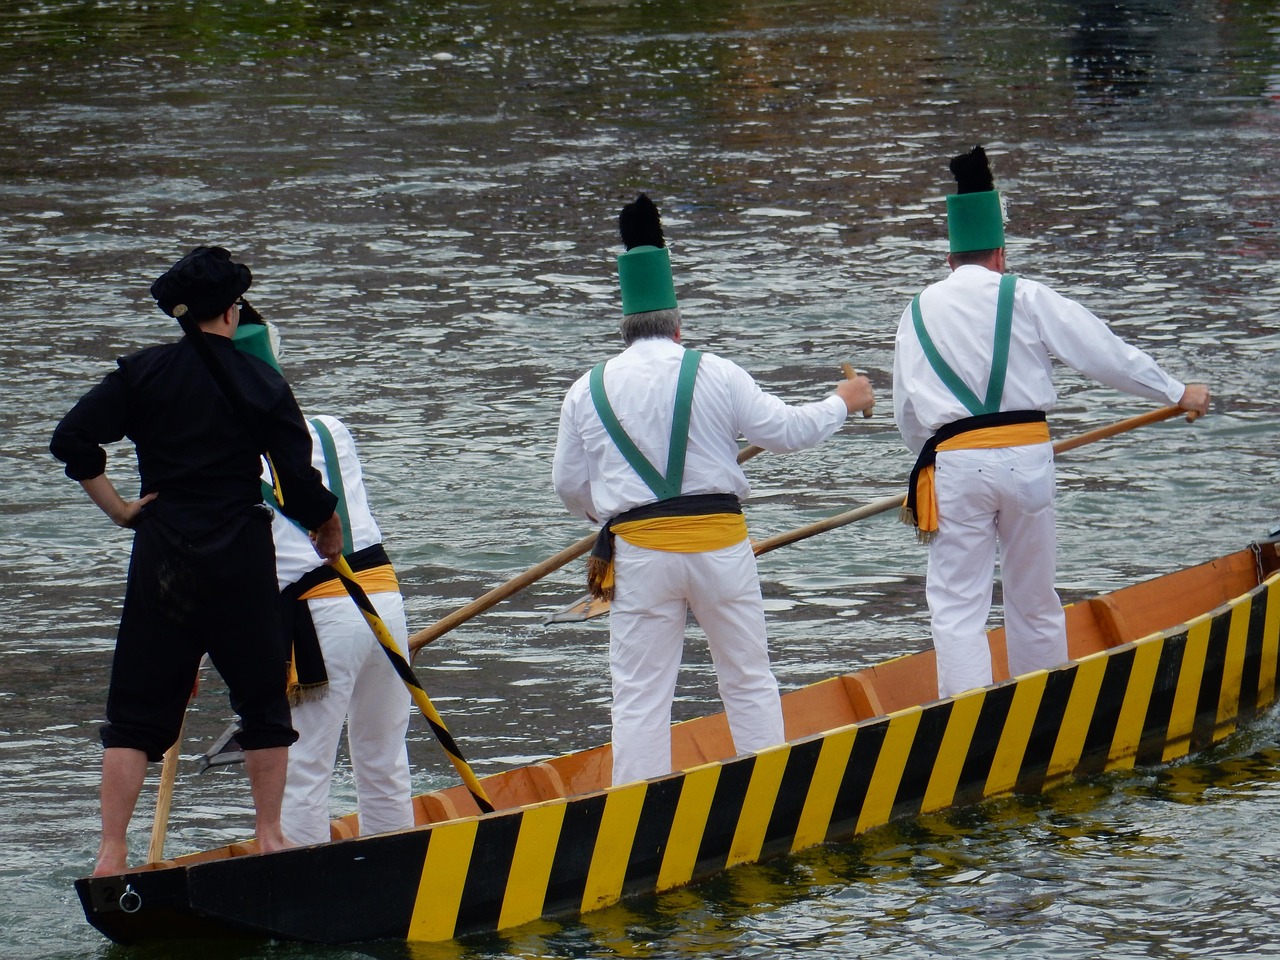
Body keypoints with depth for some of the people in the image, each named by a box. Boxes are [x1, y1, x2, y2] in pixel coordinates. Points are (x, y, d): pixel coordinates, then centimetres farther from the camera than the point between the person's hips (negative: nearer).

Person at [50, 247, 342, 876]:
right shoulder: (262, 383, -3)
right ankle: (269, 835, 14)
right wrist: (327, 531, 15)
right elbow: (301, 484, -5)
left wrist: (116, 508, 2)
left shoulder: (141, 373, 0)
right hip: (241, 556, -1)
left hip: (161, 558, 1)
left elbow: (71, 440, -8)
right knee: (262, 699, 14)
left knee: (137, 709, 4)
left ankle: (111, 851, -4)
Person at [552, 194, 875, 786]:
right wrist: (842, 403, 19)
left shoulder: (588, 391, 5)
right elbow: (784, 431, 2)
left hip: (638, 553, 0)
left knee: (640, 697, 1)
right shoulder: (715, 375, 0)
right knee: (749, 681, 13)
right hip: (720, 543, 0)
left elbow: (568, 484, 11)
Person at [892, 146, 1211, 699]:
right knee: (1034, 601, 13)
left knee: (957, 609, -1)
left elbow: (906, 414, 12)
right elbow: (1103, 353, 5)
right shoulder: (1025, 299, 5)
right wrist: (1177, 392, 14)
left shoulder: (918, 314, 11)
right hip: (1026, 458, 0)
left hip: (954, 465, 0)